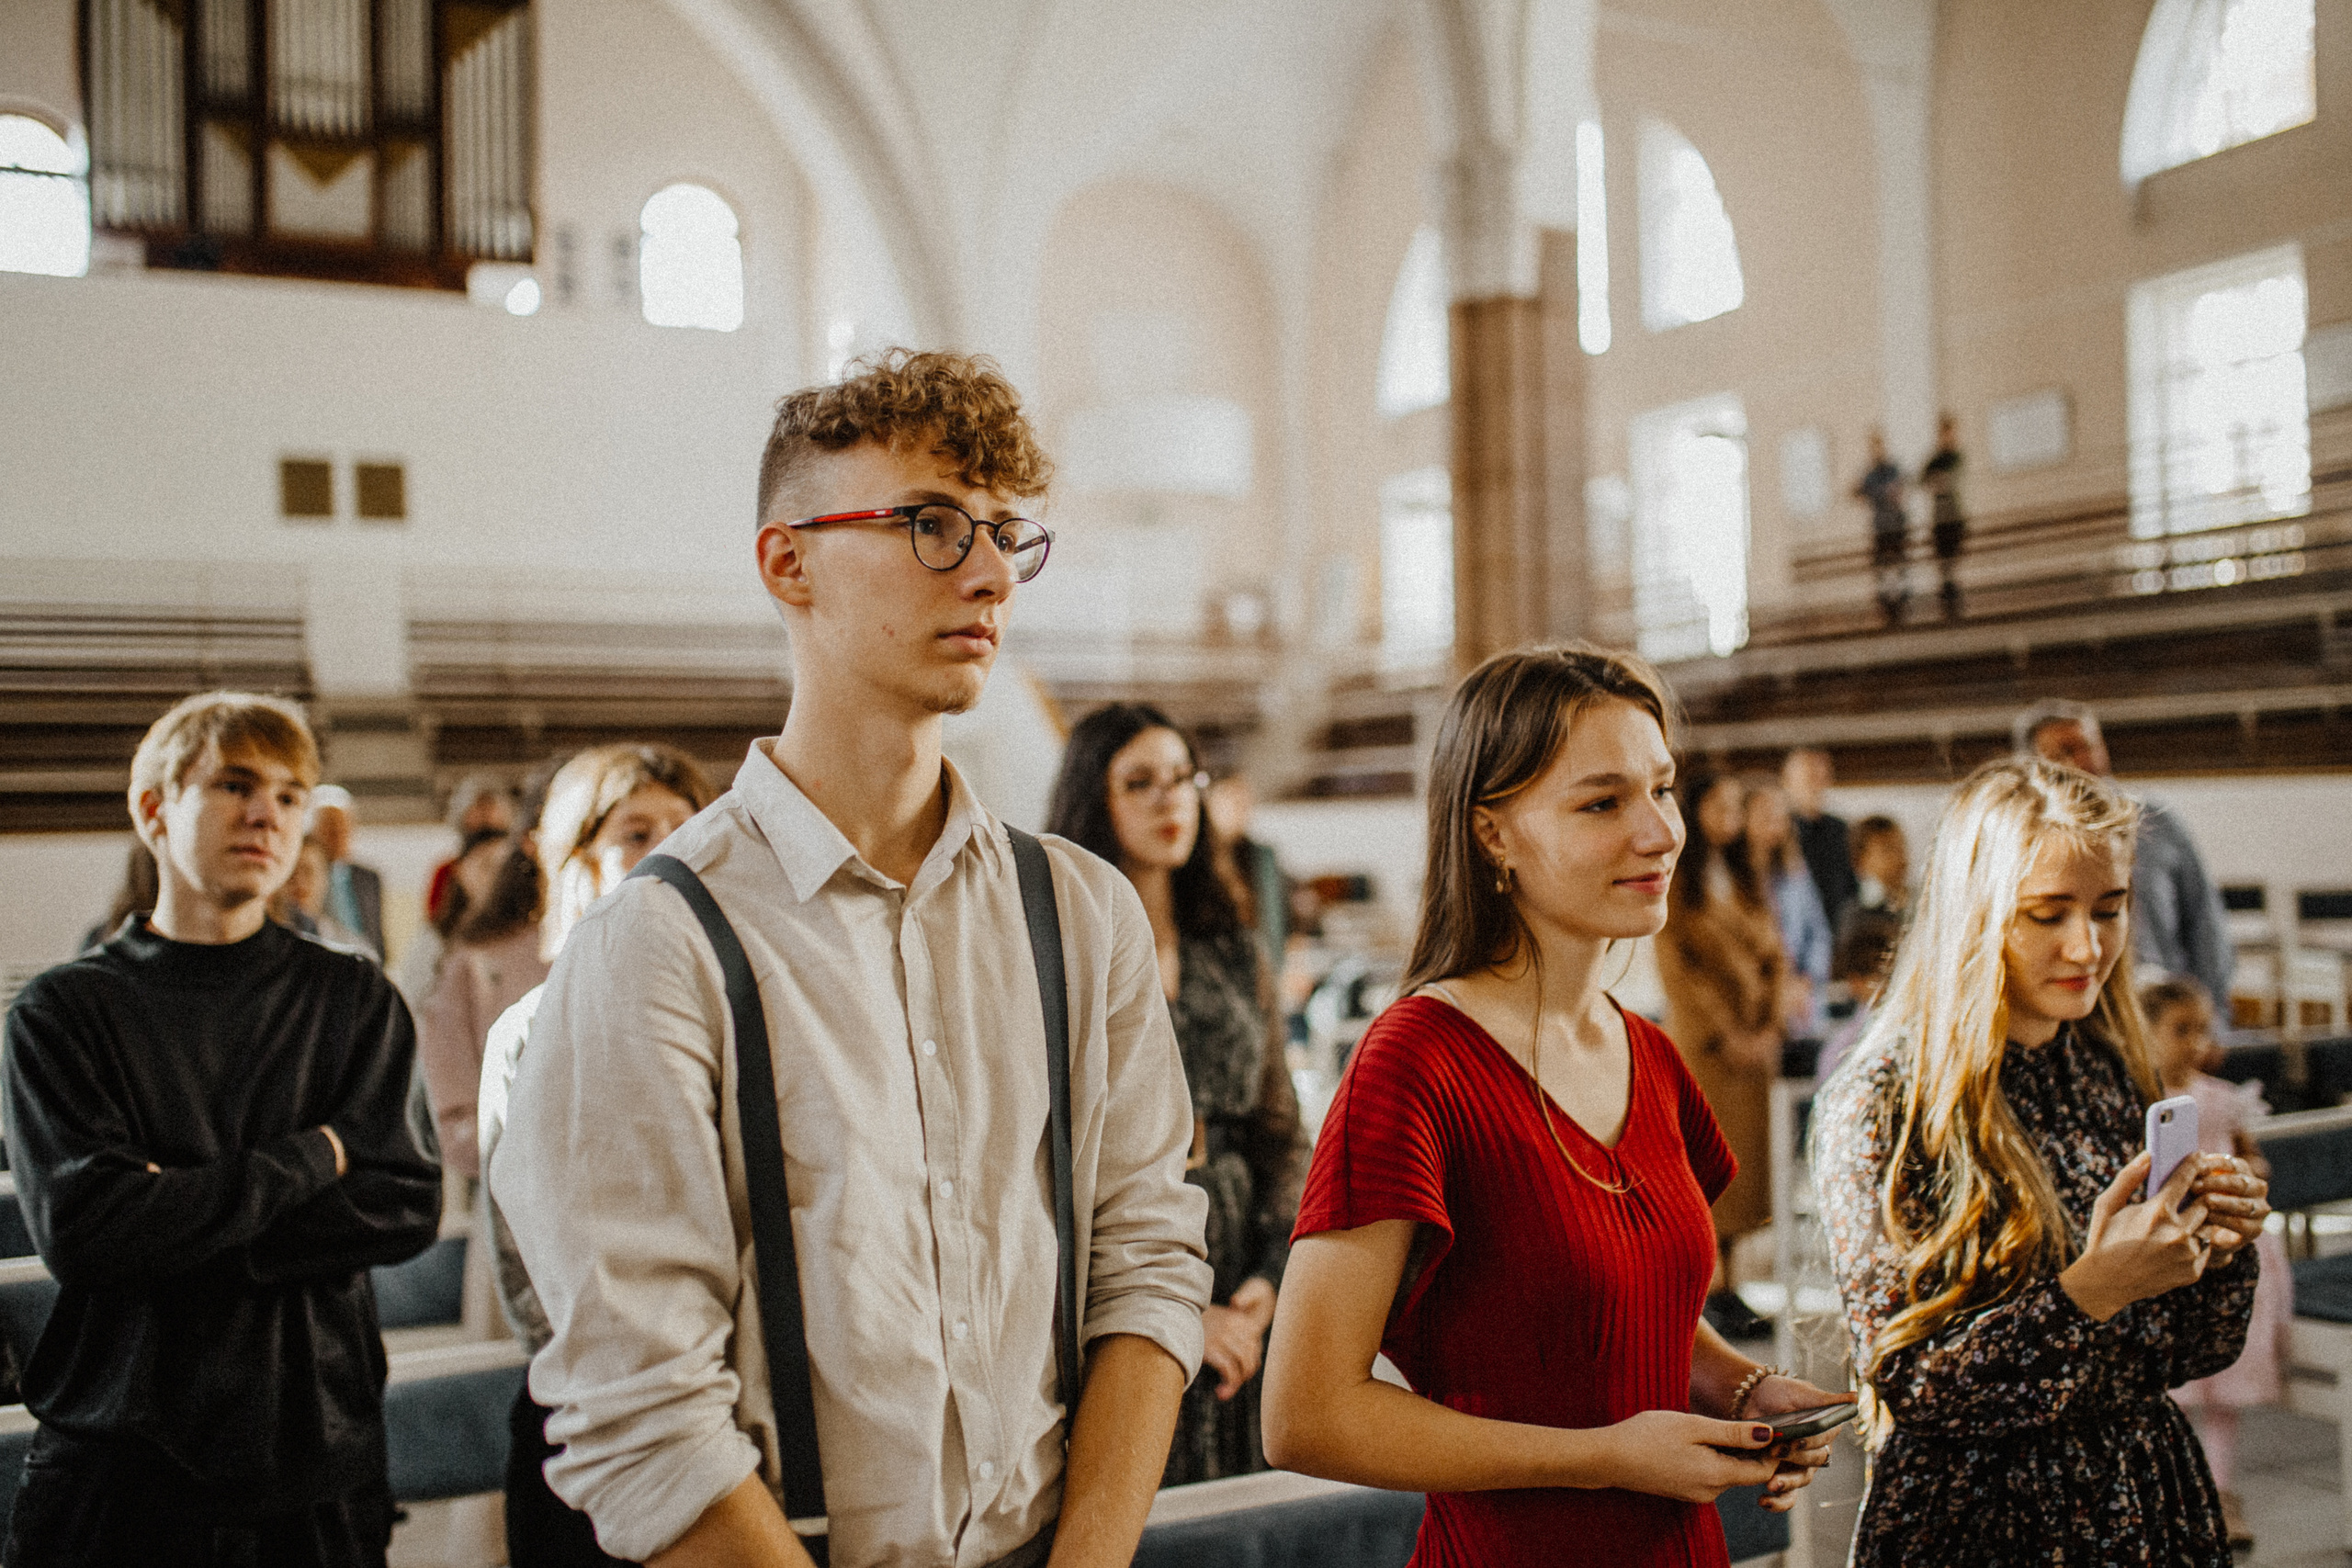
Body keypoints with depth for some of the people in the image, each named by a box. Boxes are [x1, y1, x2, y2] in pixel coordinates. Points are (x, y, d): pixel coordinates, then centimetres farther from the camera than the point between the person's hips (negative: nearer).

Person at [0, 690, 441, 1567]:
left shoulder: (356, 1000, 4)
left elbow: (407, 1208, -7)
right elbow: (77, 1225, -14)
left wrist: (179, 1216, -14)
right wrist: (308, 1161, -10)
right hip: (116, 1468, -1)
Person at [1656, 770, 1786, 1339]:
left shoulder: (1748, 879, 14)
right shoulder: (1676, 882, -4)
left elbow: (1775, 956, 13)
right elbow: (1675, 971, -9)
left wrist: (1769, 1028, 0)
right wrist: (1727, 1035, -11)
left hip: (1754, 1040, 6)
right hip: (1702, 1038, -6)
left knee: (1741, 1158, 5)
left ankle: (1723, 1282, 10)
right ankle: (1713, 1287, -1)